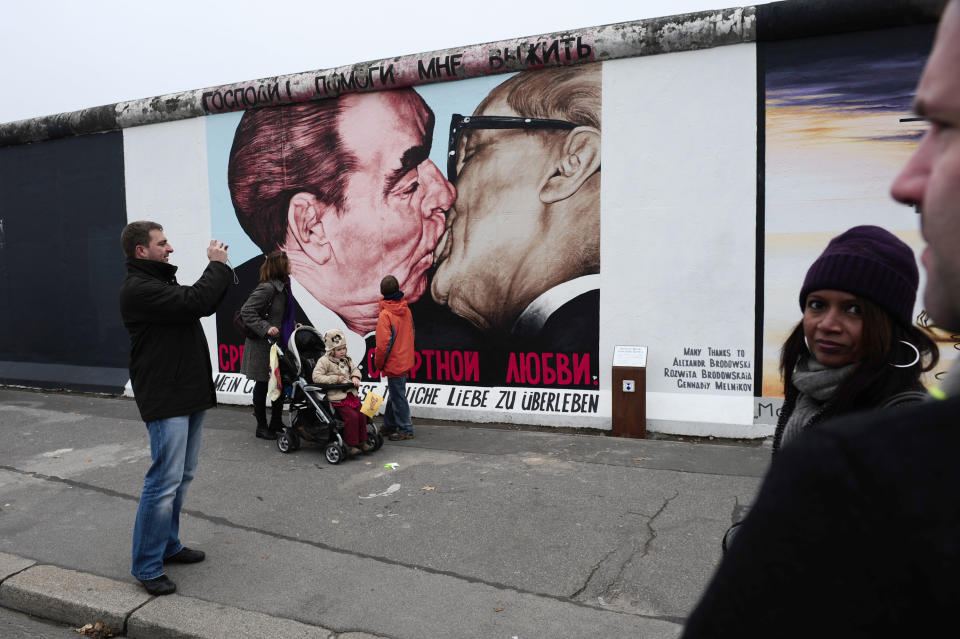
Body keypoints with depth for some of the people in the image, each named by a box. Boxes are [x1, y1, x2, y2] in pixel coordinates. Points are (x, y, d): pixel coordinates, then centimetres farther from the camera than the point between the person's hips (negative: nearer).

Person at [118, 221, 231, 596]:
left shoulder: (162, 283, 18)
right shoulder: (138, 289, -15)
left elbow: (206, 305, 20)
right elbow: (195, 303, -26)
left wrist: (220, 269, 8)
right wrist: (217, 266, -13)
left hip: (190, 395, 10)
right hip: (165, 399, -10)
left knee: (182, 476, 16)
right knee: (165, 481, -7)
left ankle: (168, 545, 29)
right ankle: (146, 566, 4)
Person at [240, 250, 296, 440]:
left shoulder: (283, 286, 10)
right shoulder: (267, 288, -18)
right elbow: (247, 311, -20)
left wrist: (292, 324, 14)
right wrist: (266, 328, -25)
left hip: (279, 343, 9)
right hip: (263, 345, -9)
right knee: (262, 385, 4)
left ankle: (276, 423, 26)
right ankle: (262, 426, 17)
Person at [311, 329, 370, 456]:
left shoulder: (346, 360, 14)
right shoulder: (324, 361, -7)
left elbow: (355, 369, 24)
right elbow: (316, 377, -14)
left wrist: (355, 377, 0)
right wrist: (335, 379, -17)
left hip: (351, 394, 7)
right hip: (337, 397, -7)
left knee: (361, 414, 0)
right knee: (352, 416, -19)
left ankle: (362, 441, 15)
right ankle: (350, 445, -9)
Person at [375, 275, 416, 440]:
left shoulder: (385, 315, -19)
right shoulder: (406, 310, 3)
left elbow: (384, 343, -20)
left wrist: (379, 363, -6)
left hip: (393, 364, -8)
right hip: (405, 361, 8)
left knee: (398, 397, 2)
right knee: (394, 394, 19)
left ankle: (406, 430, 10)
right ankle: (389, 426, 31)